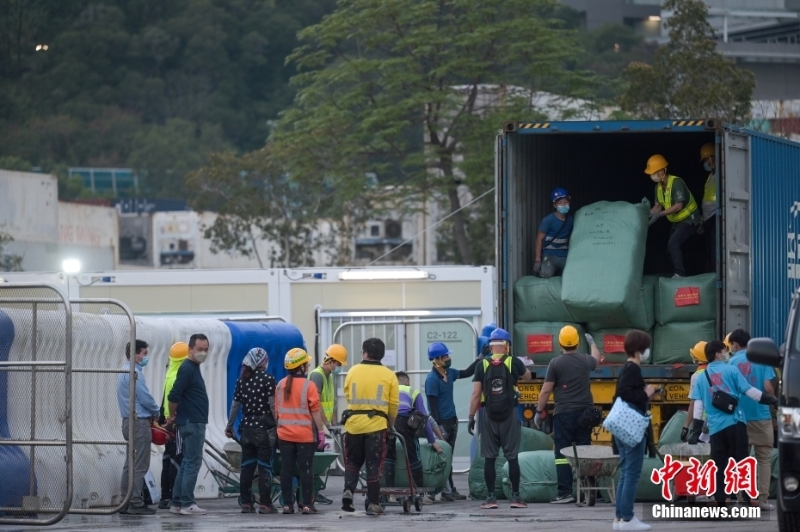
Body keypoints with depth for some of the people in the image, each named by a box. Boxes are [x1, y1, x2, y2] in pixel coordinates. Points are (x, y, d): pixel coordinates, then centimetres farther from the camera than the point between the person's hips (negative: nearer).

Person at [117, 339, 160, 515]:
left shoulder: (125, 372, 16)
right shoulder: (134, 373, -16)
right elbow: (146, 398, -17)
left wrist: (150, 414, 13)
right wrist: (156, 413, 1)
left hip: (129, 421, 10)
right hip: (139, 422, -10)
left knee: (131, 464, 13)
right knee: (139, 465, -8)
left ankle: (126, 502, 14)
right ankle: (136, 503, -8)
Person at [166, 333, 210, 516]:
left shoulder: (193, 368, 16)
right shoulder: (187, 369, -15)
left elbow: (175, 395, 23)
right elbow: (174, 396, -21)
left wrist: (174, 417, 17)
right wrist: (173, 416, -7)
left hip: (194, 423, 10)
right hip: (192, 423, -10)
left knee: (187, 463, 12)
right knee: (193, 462, -8)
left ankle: (176, 503, 15)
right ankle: (187, 504, -7)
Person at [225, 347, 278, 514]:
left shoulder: (242, 380, 6)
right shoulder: (267, 379, -8)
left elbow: (235, 405, 8)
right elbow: (272, 405, -11)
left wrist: (229, 426, 17)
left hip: (247, 426, 5)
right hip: (263, 427, -5)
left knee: (247, 466, 9)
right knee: (265, 466, -1)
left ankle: (246, 503, 9)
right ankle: (265, 503, -3)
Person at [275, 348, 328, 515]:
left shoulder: (280, 385, 6)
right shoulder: (308, 386, -10)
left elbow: (277, 410, 13)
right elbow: (316, 411, -10)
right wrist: (321, 432, -4)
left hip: (285, 435, 4)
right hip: (305, 435, -4)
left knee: (286, 469, 6)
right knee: (306, 470, 1)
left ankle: (287, 504, 6)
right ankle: (307, 504, 1)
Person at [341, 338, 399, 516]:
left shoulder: (353, 372, 2)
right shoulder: (389, 375, 0)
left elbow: (348, 396, 10)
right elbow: (394, 404, 1)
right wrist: (390, 424, 17)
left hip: (353, 423, 1)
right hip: (377, 425, -1)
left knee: (352, 461, 17)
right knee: (374, 465, 5)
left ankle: (348, 490, -4)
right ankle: (373, 504, 5)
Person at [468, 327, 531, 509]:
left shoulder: (482, 365, -1)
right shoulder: (513, 362, -1)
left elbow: (476, 394, -4)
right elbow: (527, 376, 21)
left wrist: (471, 417, 1)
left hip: (488, 416, 0)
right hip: (509, 415, 0)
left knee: (490, 458, 4)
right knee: (512, 457, 4)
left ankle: (491, 498, 3)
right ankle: (515, 496, 3)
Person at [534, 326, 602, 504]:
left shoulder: (556, 363, -6)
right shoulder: (585, 361, 6)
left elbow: (546, 391, -6)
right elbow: (596, 358, 32)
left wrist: (539, 412, 4)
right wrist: (592, 342, 51)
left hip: (563, 413, -4)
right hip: (584, 412, 4)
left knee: (562, 455, -3)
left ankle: (565, 493, -9)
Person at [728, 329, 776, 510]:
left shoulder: (732, 362, 0)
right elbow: (768, 388, -11)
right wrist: (772, 398, 10)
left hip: (739, 417, 2)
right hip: (761, 415, -2)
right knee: (763, 458, 3)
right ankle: (762, 498, -3)